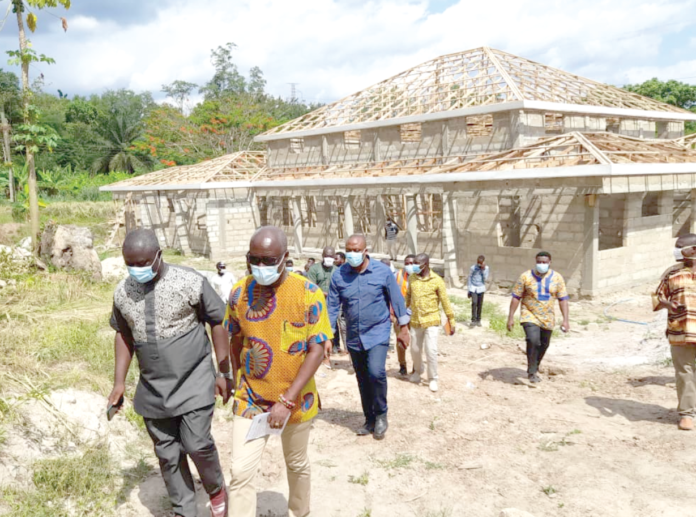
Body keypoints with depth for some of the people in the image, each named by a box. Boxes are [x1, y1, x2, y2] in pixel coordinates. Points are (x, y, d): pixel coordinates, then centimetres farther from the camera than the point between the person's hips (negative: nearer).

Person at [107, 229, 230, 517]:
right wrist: (119, 381, 9)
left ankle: (217, 490, 24)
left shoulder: (190, 282, -14)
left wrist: (224, 373, -6)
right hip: (153, 389, 5)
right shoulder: (123, 292, 0)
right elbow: (123, 334, 14)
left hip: (193, 382, -4)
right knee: (168, 455, 10)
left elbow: (218, 323, -7)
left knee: (197, 445, -7)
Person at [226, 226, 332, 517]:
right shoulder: (239, 292, -6)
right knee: (240, 472, -5)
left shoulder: (308, 294, -16)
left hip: (296, 400, -1)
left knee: (296, 465, 19)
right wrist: (240, 383, 8)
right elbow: (236, 342, 8)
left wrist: (287, 401, -20)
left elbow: (317, 350, -17)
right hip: (250, 400, 1)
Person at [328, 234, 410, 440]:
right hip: (354, 337, 3)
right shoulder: (339, 275, -7)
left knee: (376, 372, -21)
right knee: (363, 380, 13)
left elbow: (397, 300, -2)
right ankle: (370, 420, 31)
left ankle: (381, 415, 4)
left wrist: (403, 328, 0)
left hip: (378, 333, -3)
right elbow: (332, 307, -2)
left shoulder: (383, 271, -10)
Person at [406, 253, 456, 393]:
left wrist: (451, 321, -5)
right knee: (415, 350, 13)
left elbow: (445, 301, -6)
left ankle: (432, 379, 12)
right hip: (415, 321, 4)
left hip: (431, 321, -4)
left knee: (431, 351, -6)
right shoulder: (412, 278, 0)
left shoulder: (437, 280, -10)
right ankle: (417, 371, 40)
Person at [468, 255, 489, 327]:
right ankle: (473, 320, -13)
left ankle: (478, 320, 18)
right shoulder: (473, 268, -6)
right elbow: (469, 278, 3)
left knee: (480, 305, 4)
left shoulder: (486, 268, -1)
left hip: (481, 289, 2)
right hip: (473, 288, -2)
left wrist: (483, 270, -16)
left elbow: (485, 279, -8)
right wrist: (469, 290, 3)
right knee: (474, 303, -16)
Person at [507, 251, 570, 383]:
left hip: (547, 318, 4)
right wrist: (510, 317, -6)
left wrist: (566, 320, -4)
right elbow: (516, 297, -3)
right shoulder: (526, 277, -8)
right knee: (533, 341, -22)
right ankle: (532, 372, -7)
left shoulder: (557, 278, -1)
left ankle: (534, 370, 34)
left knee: (544, 345, 12)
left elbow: (563, 299, 2)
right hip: (530, 316, -3)